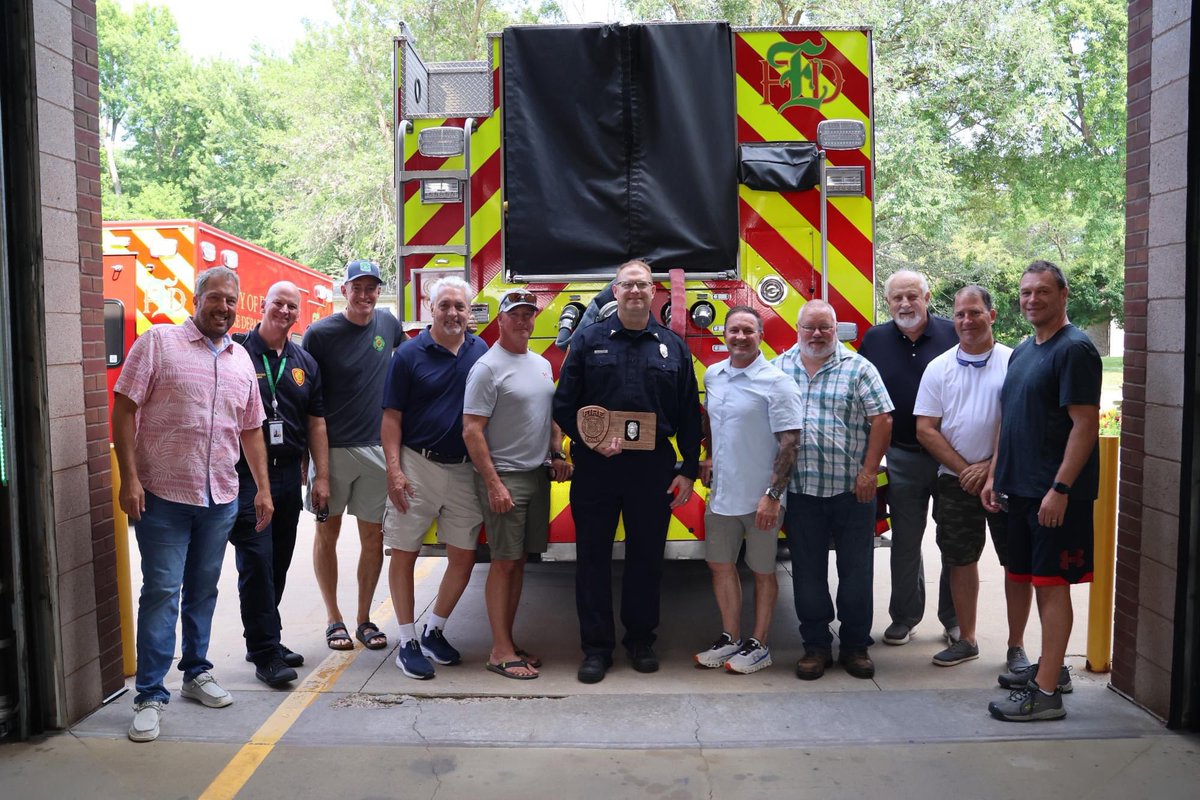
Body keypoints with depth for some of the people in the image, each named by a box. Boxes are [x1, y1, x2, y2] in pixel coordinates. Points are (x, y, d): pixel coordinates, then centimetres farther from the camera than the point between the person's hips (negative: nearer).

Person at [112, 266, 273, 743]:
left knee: (203, 590, 14)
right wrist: (129, 479, -14)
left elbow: (251, 430, 17)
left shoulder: (241, 360, 12)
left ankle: (196, 672, 29)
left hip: (220, 498, 5)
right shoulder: (158, 342, -3)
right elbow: (124, 410, -7)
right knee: (161, 592, -2)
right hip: (163, 495, -5)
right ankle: (151, 695, 7)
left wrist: (263, 489, 13)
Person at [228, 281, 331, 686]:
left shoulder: (304, 363, 11)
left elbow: (316, 422, 12)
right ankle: (265, 653, 1)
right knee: (256, 562, -6)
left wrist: (321, 476, 7)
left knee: (278, 563, 13)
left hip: (288, 474, 6)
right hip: (246, 474, -5)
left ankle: (263, 638, 27)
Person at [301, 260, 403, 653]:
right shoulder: (320, 333, -6)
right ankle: (333, 619, 19)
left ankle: (364, 619, 19)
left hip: (377, 448, 3)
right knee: (327, 532, 6)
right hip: (331, 448, -3)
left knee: (374, 535, 6)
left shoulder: (387, 323, 6)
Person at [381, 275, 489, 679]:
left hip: (464, 469, 3)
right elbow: (392, 417, -4)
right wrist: (394, 469, -13)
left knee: (463, 557, 7)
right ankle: (408, 642, 16)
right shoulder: (410, 354, -3)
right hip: (418, 466, -3)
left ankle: (434, 631, 26)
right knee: (404, 553, 2)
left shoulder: (480, 352, 7)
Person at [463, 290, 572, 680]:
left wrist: (557, 454, 8)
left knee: (519, 560, 12)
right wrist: (494, 484, -19)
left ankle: (508, 643, 21)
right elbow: (472, 431, -15)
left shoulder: (542, 365, 14)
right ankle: (500, 652, 5)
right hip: (504, 477, -7)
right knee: (504, 561, -3)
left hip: (538, 475, 7)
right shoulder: (487, 367, -11)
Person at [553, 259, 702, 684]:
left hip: (653, 468, 1)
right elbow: (564, 404, 2)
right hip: (596, 468, -1)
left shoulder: (673, 347, 8)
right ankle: (596, 647, 16)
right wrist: (591, 439, -13)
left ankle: (640, 640, 25)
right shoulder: (589, 340, 4)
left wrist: (689, 470, 4)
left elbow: (689, 415, 9)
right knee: (593, 557, 4)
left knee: (647, 557, 9)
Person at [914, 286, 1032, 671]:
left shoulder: (1014, 363, -3)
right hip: (956, 481, 2)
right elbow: (925, 429, 1)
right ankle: (967, 640, 26)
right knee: (961, 560, 11)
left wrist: (991, 466, -11)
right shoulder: (939, 368, 4)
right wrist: (964, 468, -8)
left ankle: (1016, 646, 18)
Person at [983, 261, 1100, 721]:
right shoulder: (1022, 351, 16)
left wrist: (1060, 488, -22)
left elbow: (1086, 424, -17)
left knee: (1052, 583, -4)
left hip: (1056, 494, -8)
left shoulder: (1074, 349, -11)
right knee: (1037, 580, 16)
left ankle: (1046, 692, 2)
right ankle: (1052, 667, 30)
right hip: (1019, 489, 8)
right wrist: (994, 475, 15)